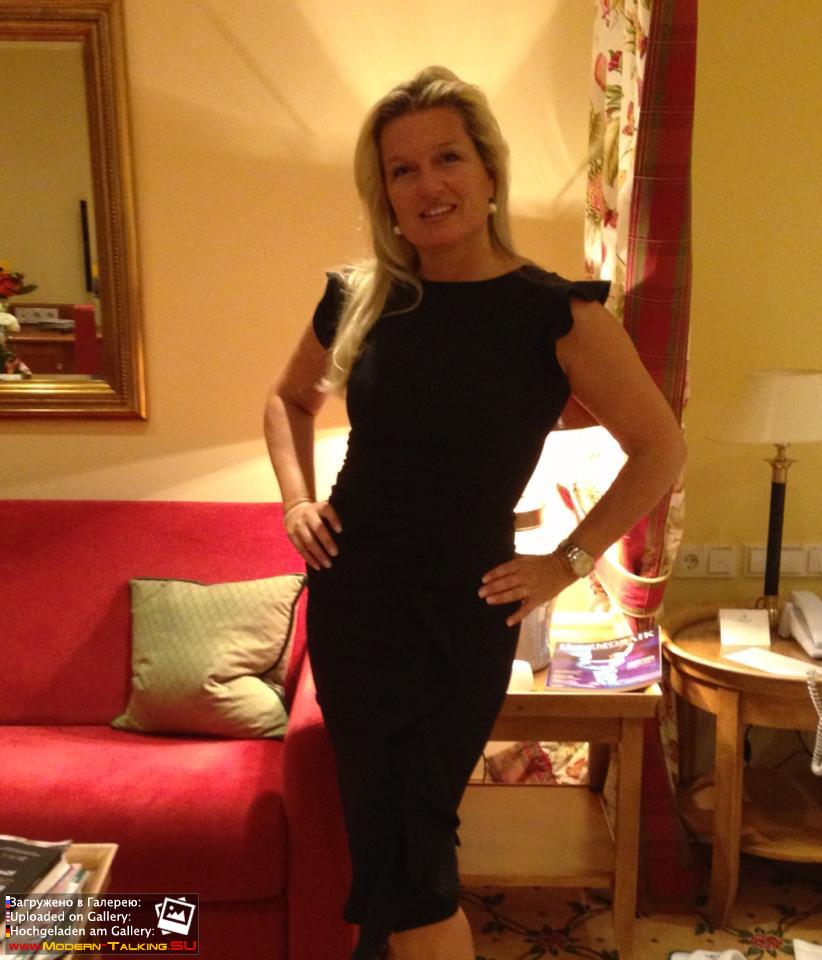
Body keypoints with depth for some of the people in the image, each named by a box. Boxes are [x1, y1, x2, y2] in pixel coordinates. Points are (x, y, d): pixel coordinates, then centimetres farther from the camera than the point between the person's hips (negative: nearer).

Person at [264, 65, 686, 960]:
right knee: (378, 844, 15)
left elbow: (659, 448, -4)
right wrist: (297, 498, 4)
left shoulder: (554, 309, -10)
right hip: (348, 596, 4)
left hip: (461, 611, -3)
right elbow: (288, 398, 18)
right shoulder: (357, 298, 0)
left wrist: (568, 561, -6)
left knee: (408, 852, 4)